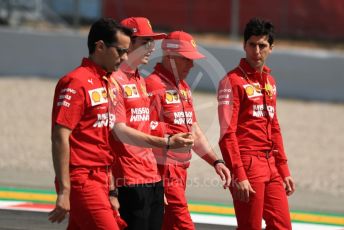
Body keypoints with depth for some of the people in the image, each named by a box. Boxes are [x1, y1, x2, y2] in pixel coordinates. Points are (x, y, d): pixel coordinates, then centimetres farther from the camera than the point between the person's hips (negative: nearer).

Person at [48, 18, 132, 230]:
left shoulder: (105, 83, 17)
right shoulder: (77, 82, -11)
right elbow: (60, 137, -16)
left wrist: (111, 191, 19)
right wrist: (64, 192, -20)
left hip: (100, 180, 9)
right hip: (81, 179, -9)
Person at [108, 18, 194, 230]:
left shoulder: (140, 81, 18)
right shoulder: (115, 81, -10)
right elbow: (120, 131, -18)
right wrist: (166, 143, -25)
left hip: (153, 178, 9)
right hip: (130, 181, -9)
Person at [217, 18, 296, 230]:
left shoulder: (270, 81, 16)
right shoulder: (233, 81, -8)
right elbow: (227, 133, -14)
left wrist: (284, 170, 17)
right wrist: (239, 176, -20)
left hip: (271, 166, 8)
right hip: (247, 164, -8)